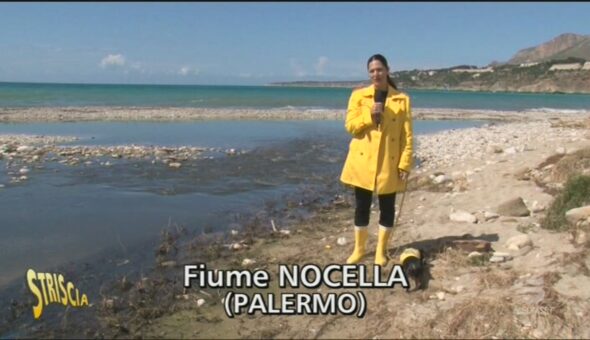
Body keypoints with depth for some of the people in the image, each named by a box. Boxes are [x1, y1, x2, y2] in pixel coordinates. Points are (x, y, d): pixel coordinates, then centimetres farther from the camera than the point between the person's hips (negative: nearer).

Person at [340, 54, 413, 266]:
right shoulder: (358, 95, 3)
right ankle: (359, 248, 23)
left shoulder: (402, 100, 1)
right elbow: (350, 126, -3)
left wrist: (405, 164, -7)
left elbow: (407, 135, -1)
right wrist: (369, 115, -19)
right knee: (362, 205, 8)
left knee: (387, 206, 7)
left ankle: (381, 250, 23)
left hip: (389, 163, 0)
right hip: (362, 161, 0)